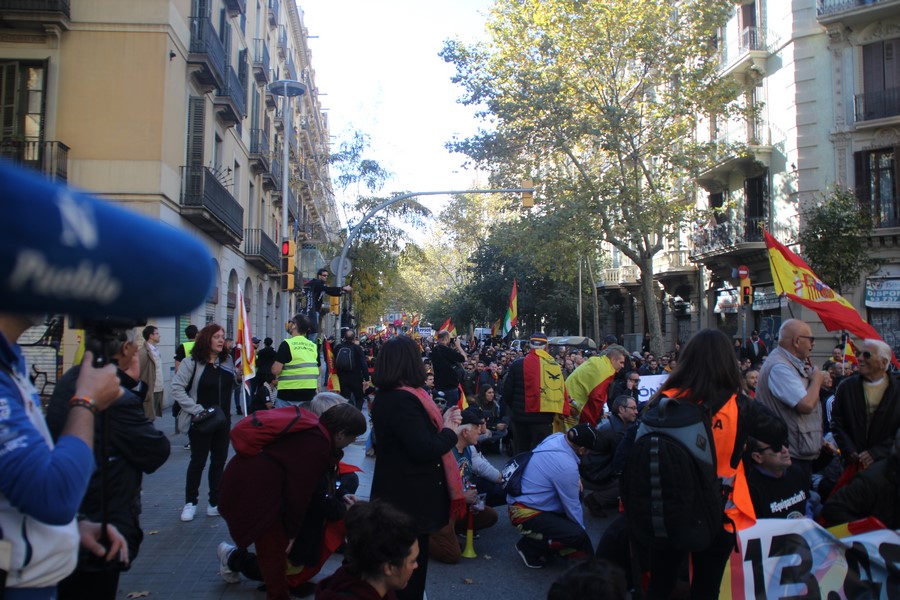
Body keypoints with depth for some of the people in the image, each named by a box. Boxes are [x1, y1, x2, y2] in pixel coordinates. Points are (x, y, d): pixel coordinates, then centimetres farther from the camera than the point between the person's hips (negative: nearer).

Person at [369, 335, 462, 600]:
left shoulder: (386, 396, 7)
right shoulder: (403, 400, -24)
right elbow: (425, 450, -28)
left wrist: (443, 423, -1)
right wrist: (450, 430, -12)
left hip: (397, 491, 10)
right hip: (410, 496, -10)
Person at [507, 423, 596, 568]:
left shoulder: (556, 437, -4)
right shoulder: (566, 467, -27)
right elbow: (572, 506, -13)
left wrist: (574, 479, 8)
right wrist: (582, 530, 5)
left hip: (523, 499, 10)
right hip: (525, 513, -10)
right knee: (578, 536, -21)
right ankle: (530, 547, -1)